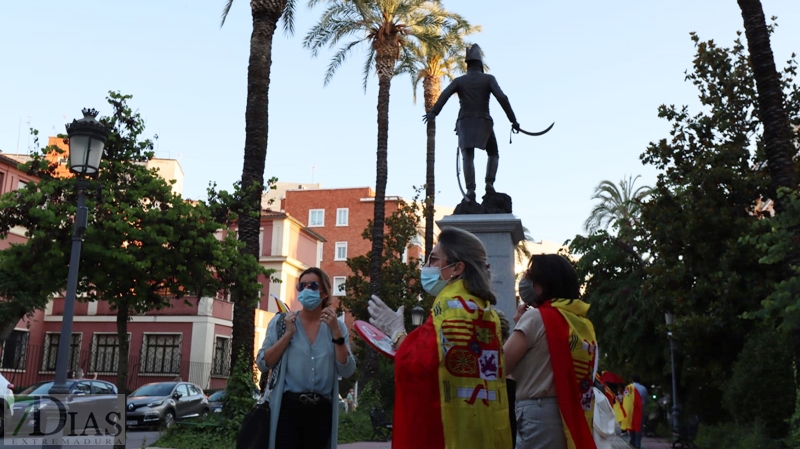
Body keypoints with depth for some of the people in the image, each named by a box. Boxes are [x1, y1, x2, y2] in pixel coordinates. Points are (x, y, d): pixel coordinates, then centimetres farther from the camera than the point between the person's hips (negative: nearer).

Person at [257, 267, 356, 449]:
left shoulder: (337, 326, 6)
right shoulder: (281, 321, 3)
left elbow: (347, 371, -3)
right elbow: (263, 364, -3)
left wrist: (336, 332, -11)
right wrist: (288, 334, -11)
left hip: (322, 411, 2)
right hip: (287, 407, -2)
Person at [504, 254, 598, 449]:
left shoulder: (536, 317, -8)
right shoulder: (584, 323, 11)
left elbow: (501, 364, -9)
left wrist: (518, 325, 5)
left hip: (539, 415, -7)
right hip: (576, 418, 7)